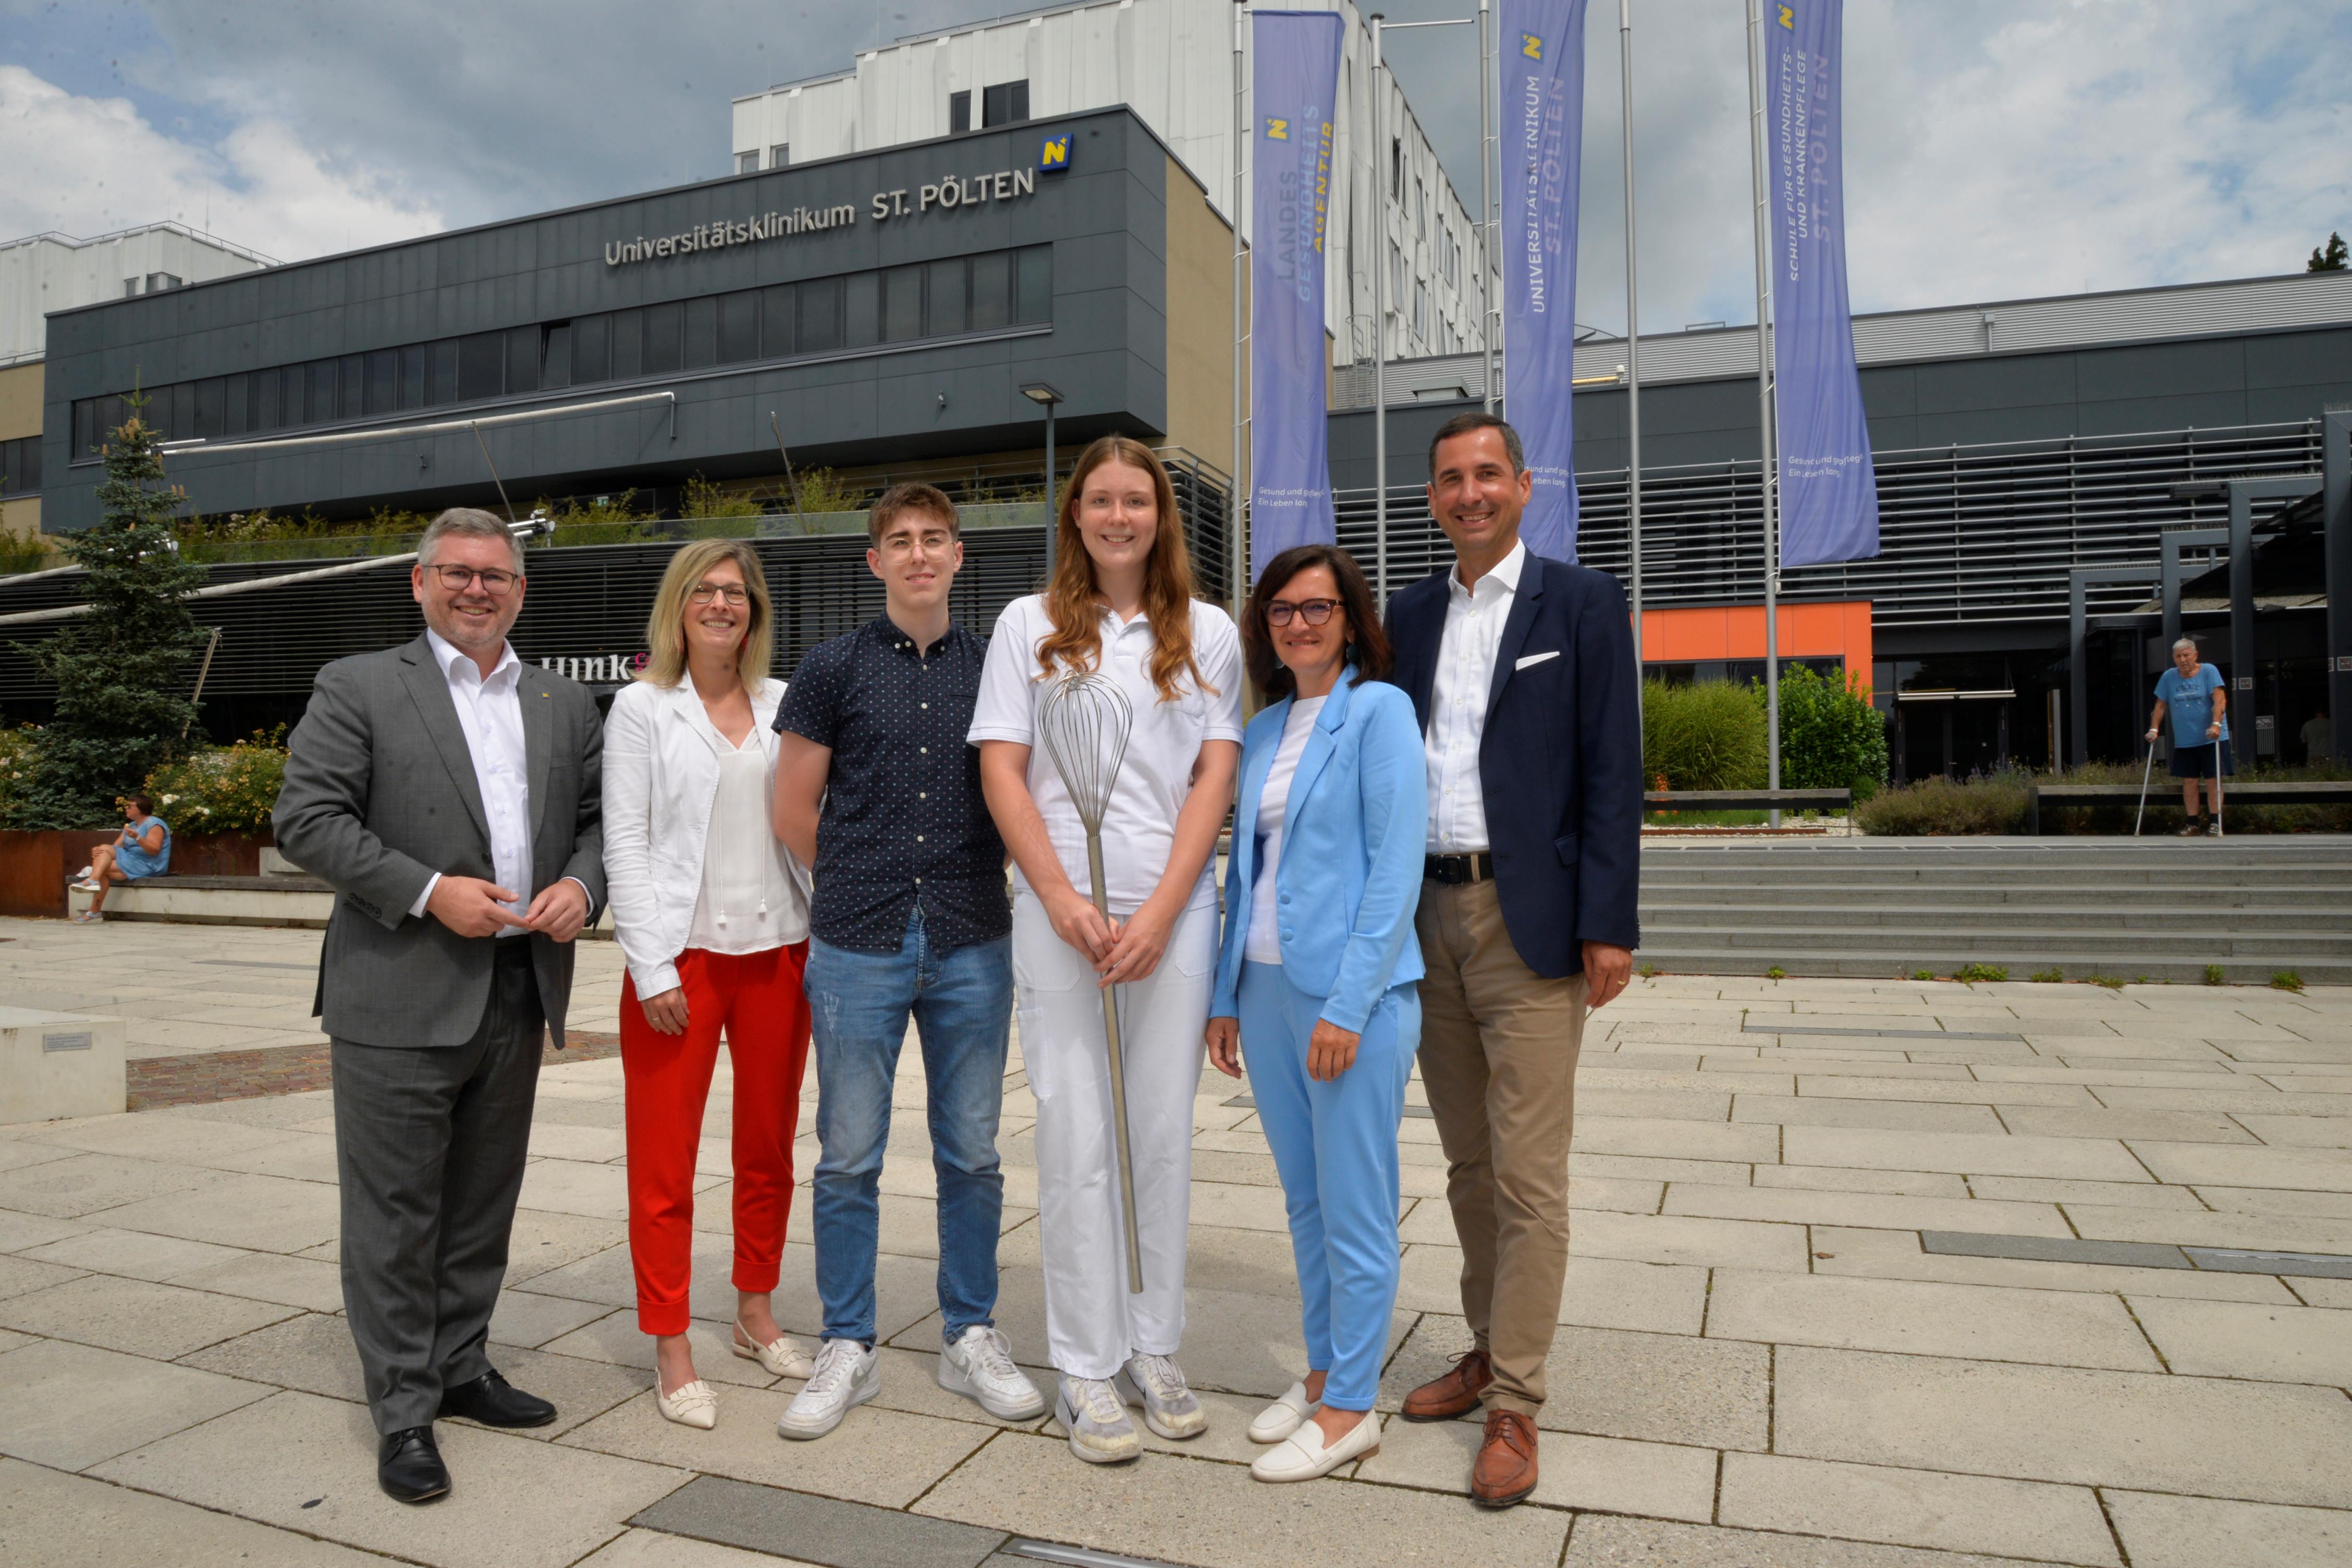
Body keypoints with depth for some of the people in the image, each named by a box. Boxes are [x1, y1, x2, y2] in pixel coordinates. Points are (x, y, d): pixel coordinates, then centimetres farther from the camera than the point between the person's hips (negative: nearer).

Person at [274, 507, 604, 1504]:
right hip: (401, 997, -4)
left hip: (518, 994, 5)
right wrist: (428, 891, -16)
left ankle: (462, 1370, 31)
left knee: (483, 1203, 15)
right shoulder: (358, 688, 0)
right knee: (395, 1211, 3)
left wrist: (581, 884, -6)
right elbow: (307, 818, -7)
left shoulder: (565, 705, 13)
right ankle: (403, 1412, 15)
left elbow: (599, 816, 15)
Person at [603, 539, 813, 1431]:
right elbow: (624, 843, -4)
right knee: (664, 1160, 2)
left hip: (777, 949, 4)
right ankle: (671, 1349, 14)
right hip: (681, 954, -3)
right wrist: (652, 969, -11)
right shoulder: (641, 707, 1)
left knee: (769, 1147, 13)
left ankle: (756, 1316, 29)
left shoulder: (782, 705, 9)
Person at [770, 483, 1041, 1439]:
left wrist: (960, 881, 8)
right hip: (858, 947, -1)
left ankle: (971, 1340, 25)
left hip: (973, 946, 2)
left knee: (972, 1154, 9)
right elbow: (794, 811, 6)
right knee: (849, 1158, 6)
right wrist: (868, 883, 10)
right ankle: (848, 1349, 22)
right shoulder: (834, 669, 2)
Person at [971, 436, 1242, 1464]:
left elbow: (1215, 778, 3)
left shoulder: (1207, 632, 9)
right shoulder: (1028, 625, 7)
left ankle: (1154, 1350, 22)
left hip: (1173, 910, 1)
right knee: (1076, 1138, 2)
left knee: (1164, 1131, 7)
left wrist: (1160, 911, -7)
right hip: (1058, 909, -1)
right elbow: (1002, 772, 2)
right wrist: (1064, 903, -9)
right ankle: (1087, 1369, 14)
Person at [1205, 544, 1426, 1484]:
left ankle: (1350, 1407, 17)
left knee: (1354, 1209, 3)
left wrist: (1348, 1004, -17)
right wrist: (1227, 994, 12)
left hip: (1350, 993, -7)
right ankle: (1323, 1373, 30)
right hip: (1266, 988, 7)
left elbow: (1397, 868, -13)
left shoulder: (1378, 711, -7)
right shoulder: (1262, 730, 13)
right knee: (1304, 1201, 16)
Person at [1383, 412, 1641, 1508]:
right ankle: (1489, 1348, 30)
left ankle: (1515, 1406, 9)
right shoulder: (1409, 615, 13)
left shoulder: (1580, 603, 0)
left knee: (1528, 1176, -2)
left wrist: (1610, 924, -11)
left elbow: (1611, 771, -5)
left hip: (1527, 920, -5)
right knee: (1467, 1162, 14)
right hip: (1427, 916, 5)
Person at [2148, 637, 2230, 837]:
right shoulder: (2168, 677, 7)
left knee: (2213, 779, -2)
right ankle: (2192, 824, 7)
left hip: (2211, 739, -3)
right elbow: (2161, 706, 13)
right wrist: (2154, 729, 3)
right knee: (2189, 781, 2)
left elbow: (2220, 700, -12)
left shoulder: (2209, 671, -2)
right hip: (2184, 742, 3)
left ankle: (2215, 822, 4)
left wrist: (2216, 724, -25)